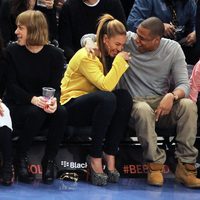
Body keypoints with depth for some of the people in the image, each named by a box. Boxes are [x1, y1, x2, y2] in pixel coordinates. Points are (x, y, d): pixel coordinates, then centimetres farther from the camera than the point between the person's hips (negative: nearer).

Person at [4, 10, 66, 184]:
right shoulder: (12, 51, -4)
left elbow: (56, 86, -5)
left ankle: (49, 161, -16)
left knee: (60, 113, -31)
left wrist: (53, 100, -31)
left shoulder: (55, 54, -2)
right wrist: (33, 99, -28)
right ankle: (21, 158, -16)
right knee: (35, 113, -35)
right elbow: (12, 85, -10)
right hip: (17, 105, -2)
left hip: (44, 104, 2)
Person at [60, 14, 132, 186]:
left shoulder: (105, 55, 8)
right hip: (71, 106, -8)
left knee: (125, 97, -19)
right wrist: (119, 60, -24)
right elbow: (106, 85, -30)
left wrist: (122, 62, -3)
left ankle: (109, 155, -20)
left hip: (92, 106, 8)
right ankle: (95, 158, -27)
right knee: (107, 98, -35)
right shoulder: (86, 56, -18)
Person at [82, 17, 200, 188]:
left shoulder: (173, 49, 0)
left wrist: (172, 96, -29)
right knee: (143, 110, -39)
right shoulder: (128, 41, -3)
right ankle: (155, 164, -24)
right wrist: (90, 43, -20)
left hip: (162, 103, 2)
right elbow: (88, 37, 6)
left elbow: (184, 84, -6)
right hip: (134, 102, -1)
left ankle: (186, 166, -25)